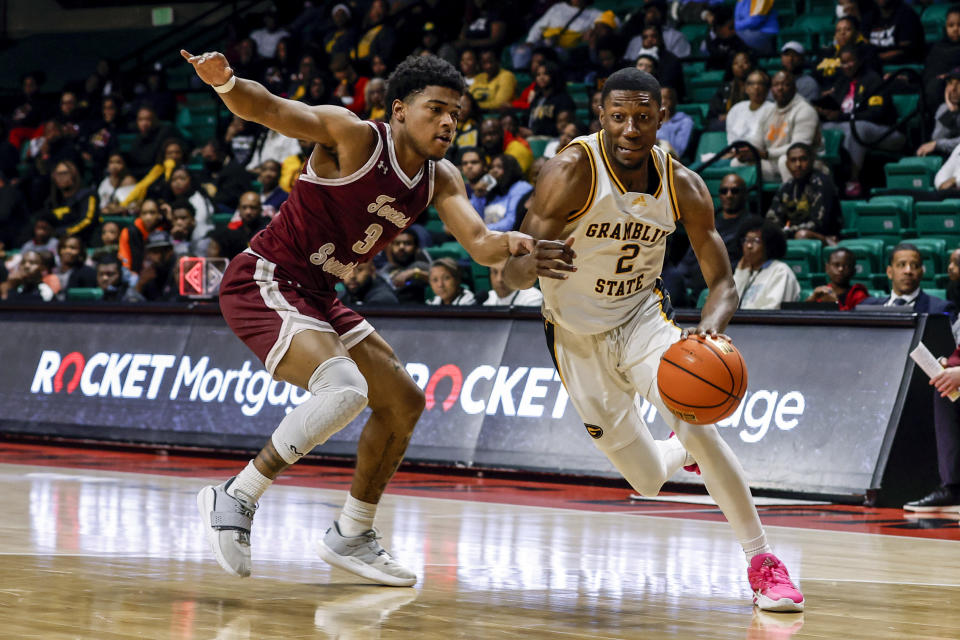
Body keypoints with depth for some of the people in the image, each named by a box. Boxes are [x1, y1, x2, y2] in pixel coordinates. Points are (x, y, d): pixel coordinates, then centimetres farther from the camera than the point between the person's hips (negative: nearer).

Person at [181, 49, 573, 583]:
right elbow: (262, 107, -24)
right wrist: (224, 82, -47)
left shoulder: (441, 179, 4)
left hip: (315, 296, 9)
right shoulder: (353, 136, -16)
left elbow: (480, 244, -10)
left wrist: (514, 246, -34)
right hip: (263, 283, -9)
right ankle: (236, 499, -17)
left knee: (403, 403, 14)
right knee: (345, 389, -29)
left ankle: (352, 537, 28)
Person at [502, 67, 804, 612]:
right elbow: (512, 274, -25)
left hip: (643, 318, 1)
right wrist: (534, 261, -51)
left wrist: (713, 323, -31)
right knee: (650, 480, 2)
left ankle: (762, 561, -15)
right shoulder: (571, 172, -23)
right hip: (579, 335, -1)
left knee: (696, 421, -26)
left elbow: (723, 282, -7)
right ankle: (684, 452, 41)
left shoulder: (683, 186, -12)